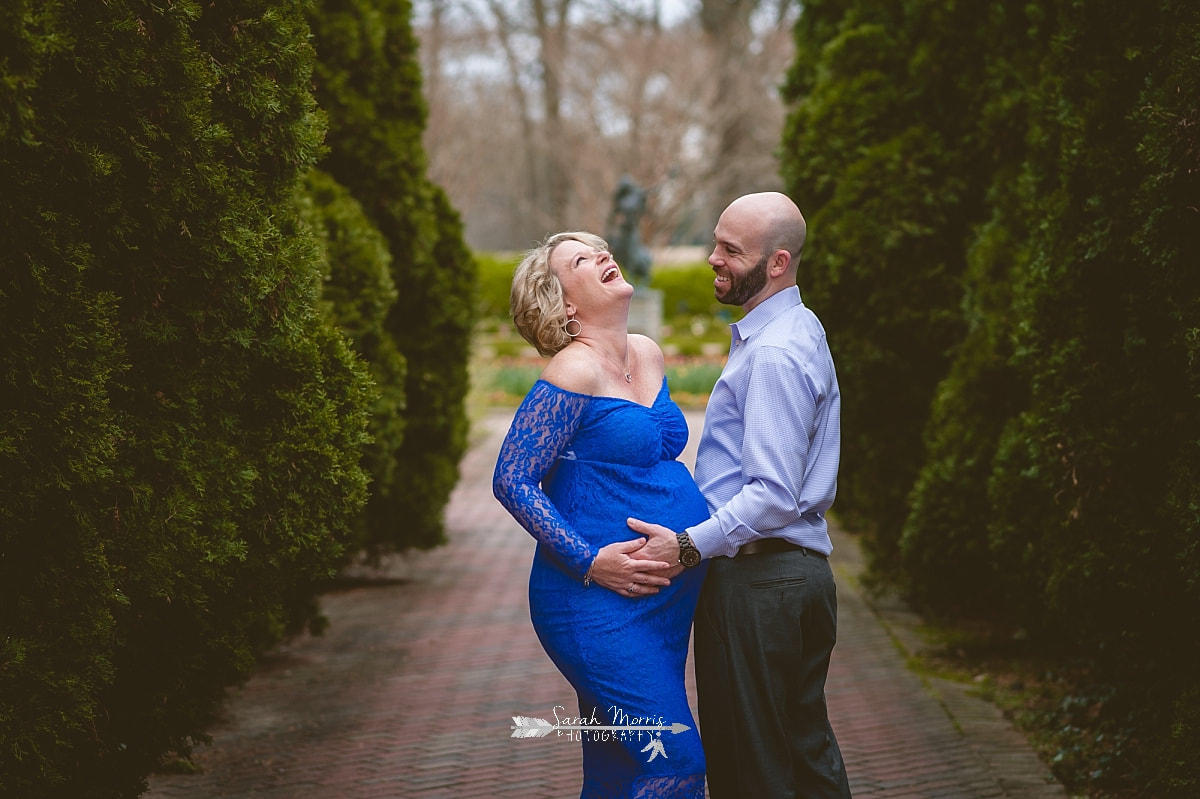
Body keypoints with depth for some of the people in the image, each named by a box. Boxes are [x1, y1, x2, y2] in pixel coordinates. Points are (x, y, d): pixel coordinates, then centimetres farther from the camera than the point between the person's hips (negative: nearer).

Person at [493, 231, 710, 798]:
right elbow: (511, 481, -15)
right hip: (602, 604, -8)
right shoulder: (574, 373, -13)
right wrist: (590, 561, -19)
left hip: (666, 597, 8)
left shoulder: (648, 355, 13)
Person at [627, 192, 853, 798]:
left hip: (756, 581, -11)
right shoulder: (800, 330, 14)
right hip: (804, 568, 11)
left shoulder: (773, 355, -19)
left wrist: (689, 546, -26)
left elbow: (774, 495, -25)